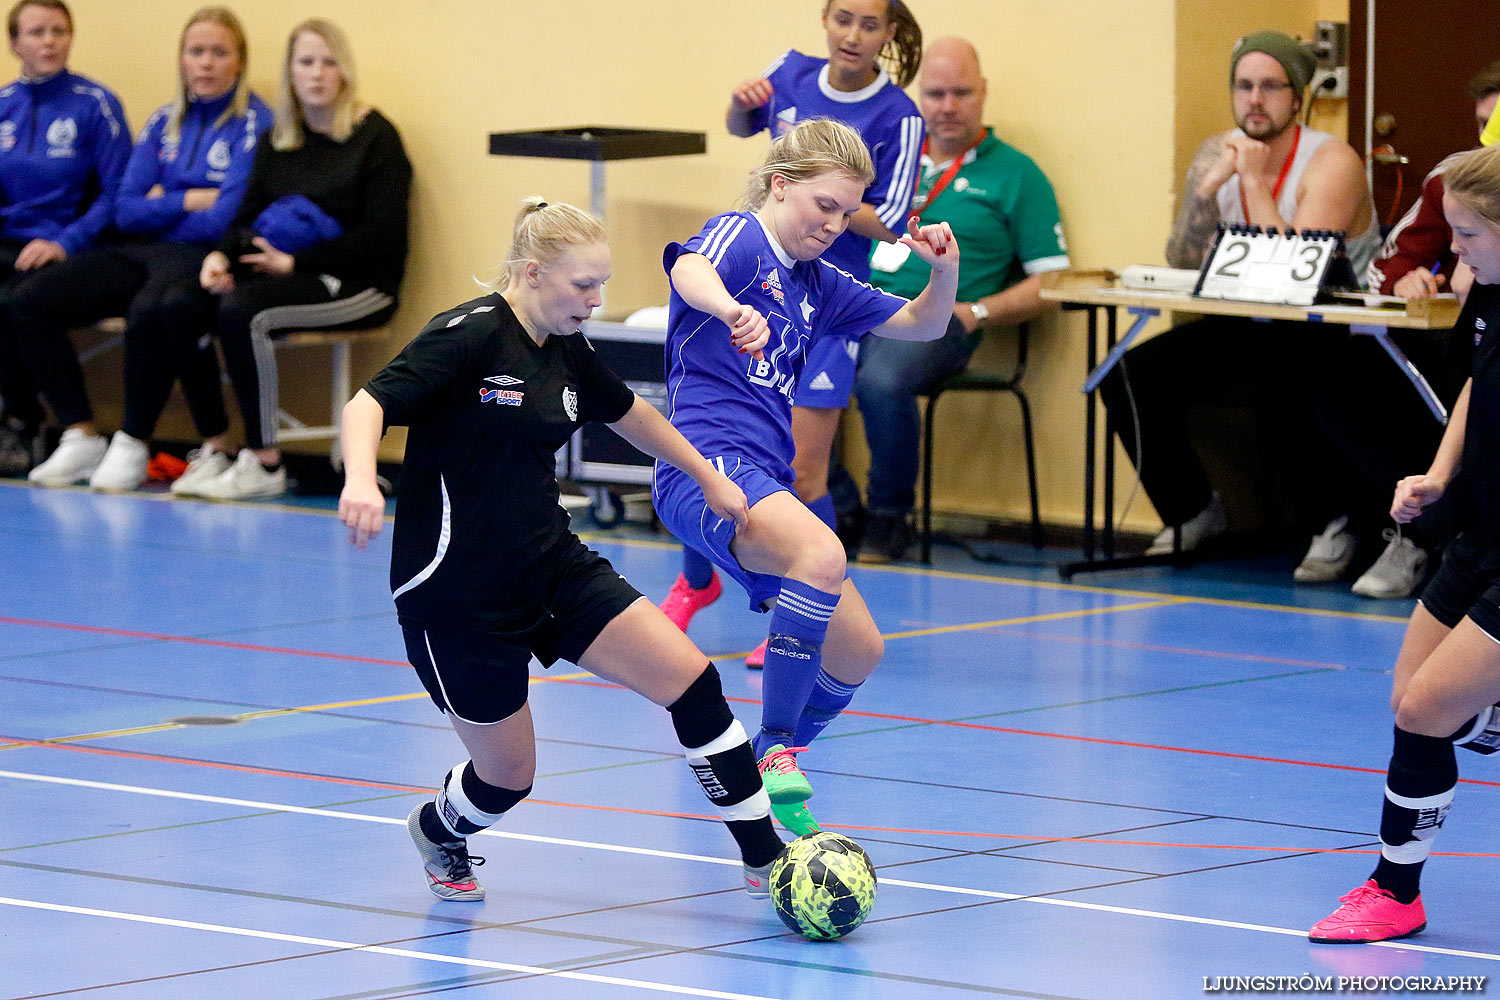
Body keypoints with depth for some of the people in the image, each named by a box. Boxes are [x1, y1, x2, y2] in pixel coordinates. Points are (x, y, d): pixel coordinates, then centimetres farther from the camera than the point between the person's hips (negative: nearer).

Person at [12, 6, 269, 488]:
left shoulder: (253, 123, -4)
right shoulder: (165, 121, 15)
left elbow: (226, 219, -14)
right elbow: (126, 211, 7)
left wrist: (161, 205, 1)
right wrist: (190, 201, -6)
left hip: (200, 254, -7)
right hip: (139, 251, 7)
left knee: (148, 311, -39)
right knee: (30, 304, -10)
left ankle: (132, 447, -23)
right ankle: (81, 439, -8)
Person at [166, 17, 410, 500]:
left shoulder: (375, 137, -4)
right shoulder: (276, 141, 15)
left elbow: (380, 238, -11)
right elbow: (248, 218, 14)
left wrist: (294, 262, -16)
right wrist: (221, 256, -10)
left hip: (358, 281, -6)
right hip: (282, 273, 6)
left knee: (242, 311, -31)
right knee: (182, 309, -18)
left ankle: (264, 464, -25)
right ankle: (211, 450, -12)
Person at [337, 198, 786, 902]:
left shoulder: (566, 349, 6)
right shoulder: (470, 335, -17)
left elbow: (628, 413, 26)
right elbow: (369, 403, -26)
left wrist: (708, 477, 32)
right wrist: (360, 479, -46)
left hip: (553, 567, 7)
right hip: (457, 593, -7)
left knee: (691, 681, -8)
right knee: (508, 775, 4)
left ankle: (766, 860, 0)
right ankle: (438, 831, 41)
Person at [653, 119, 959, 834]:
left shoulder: (817, 285, 20)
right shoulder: (741, 237, -3)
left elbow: (922, 325, 27)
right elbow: (689, 269, -28)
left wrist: (946, 271, 5)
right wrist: (731, 308, -51)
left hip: (763, 481, 9)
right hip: (706, 465, -9)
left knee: (857, 650, 8)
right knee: (823, 556, -35)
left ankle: (773, 771, 28)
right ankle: (775, 747, -29)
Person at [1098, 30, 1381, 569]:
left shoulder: (1332, 162, -15)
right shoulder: (1218, 155, 3)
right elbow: (1181, 264, -2)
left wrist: (1255, 181, -23)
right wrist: (1206, 189, -17)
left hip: (1330, 335, -6)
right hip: (1246, 327, 6)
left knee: (1289, 388, -39)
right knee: (1128, 377, -11)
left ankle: (1333, 525, -15)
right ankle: (1193, 510, 7)